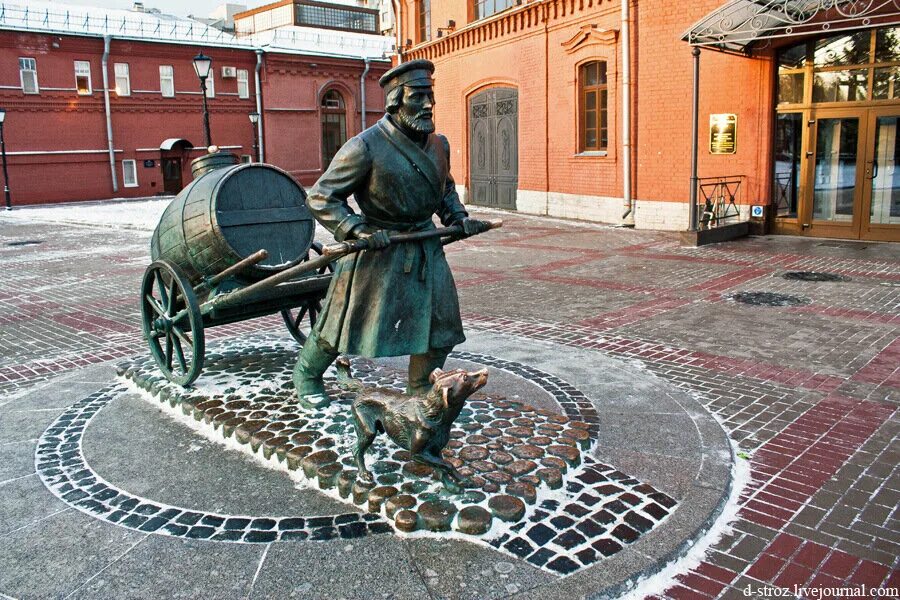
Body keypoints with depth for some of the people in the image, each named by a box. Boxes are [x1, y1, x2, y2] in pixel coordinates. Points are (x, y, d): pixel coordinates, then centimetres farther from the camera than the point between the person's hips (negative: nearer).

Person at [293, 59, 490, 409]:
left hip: (425, 248, 6)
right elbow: (321, 197, -15)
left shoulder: (438, 144, 3)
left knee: (440, 322, 6)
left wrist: (459, 218, 7)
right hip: (378, 250, -6)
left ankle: (421, 390, 28)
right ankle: (306, 375, 34)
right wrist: (359, 231, -25)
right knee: (347, 320, 7)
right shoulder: (365, 147, -19)